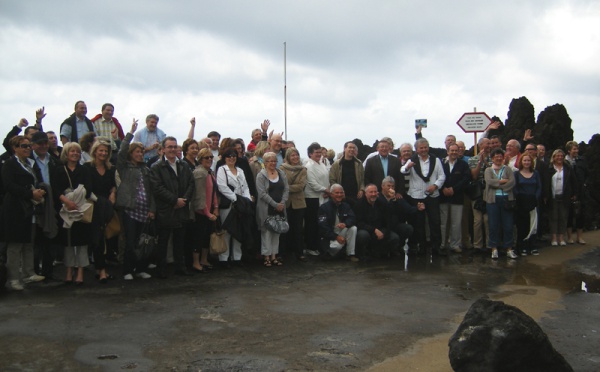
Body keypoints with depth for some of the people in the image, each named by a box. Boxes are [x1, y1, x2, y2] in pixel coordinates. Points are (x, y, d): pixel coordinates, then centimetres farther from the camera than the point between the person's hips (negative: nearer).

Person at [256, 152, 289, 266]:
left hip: (280, 208, 5)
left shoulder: (281, 173, 8)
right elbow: (262, 193, -14)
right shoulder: (261, 176, -8)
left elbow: (286, 189, 6)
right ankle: (266, 257, 7)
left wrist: (282, 203, -9)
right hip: (266, 209, -5)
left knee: (276, 231, 10)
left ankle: (274, 255, 18)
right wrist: (275, 204, -16)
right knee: (267, 232, 0)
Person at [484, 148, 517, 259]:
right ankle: (494, 249, 10)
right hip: (493, 200, 0)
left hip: (506, 199, 1)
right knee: (494, 225, 2)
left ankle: (509, 249, 10)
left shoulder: (507, 169, 10)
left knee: (508, 225, 2)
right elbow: (489, 181, -10)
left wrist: (497, 185, -10)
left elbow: (512, 182, -5)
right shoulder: (488, 170, 9)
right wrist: (503, 181, -10)